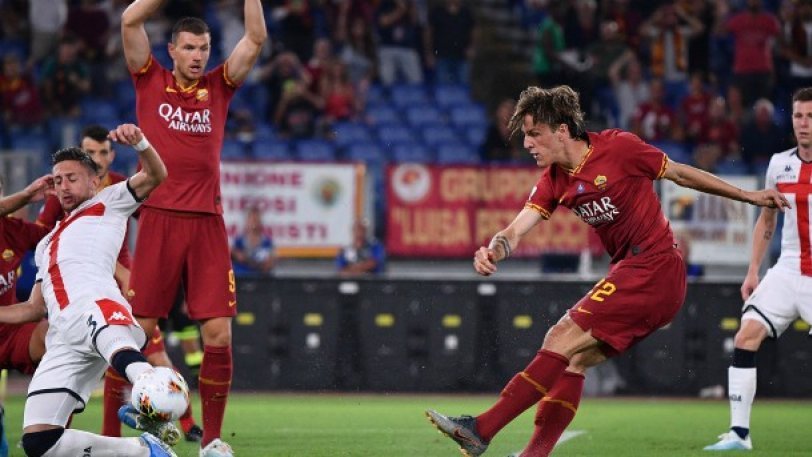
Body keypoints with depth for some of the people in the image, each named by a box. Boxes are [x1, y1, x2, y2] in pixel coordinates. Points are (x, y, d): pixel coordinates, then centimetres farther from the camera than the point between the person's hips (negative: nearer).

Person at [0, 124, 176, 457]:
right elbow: (35, 309, 40)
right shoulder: (48, 244, 41)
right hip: (62, 339, 6)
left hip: (96, 305, -6)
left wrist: (138, 142, -11)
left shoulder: (108, 204, 25)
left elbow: (154, 176, 8)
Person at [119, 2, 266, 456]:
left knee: (219, 333, -3)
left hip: (208, 223, 2)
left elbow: (256, 38, 6)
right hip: (158, 219, -2)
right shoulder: (151, 82, 9)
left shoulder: (219, 87, 13)